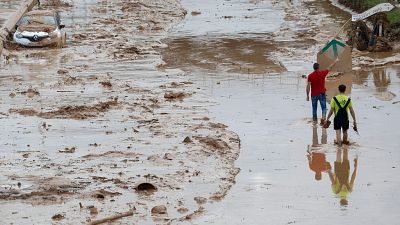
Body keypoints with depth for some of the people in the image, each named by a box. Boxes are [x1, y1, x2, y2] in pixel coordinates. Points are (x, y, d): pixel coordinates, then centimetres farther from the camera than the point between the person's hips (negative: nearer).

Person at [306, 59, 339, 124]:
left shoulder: (310, 76, -8)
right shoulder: (322, 73, -6)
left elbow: (308, 86, -11)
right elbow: (329, 67, 11)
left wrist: (307, 95, -4)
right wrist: (335, 61, 26)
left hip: (314, 94, 0)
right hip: (322, 94, 0)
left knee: (314, 109, 12)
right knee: (324, 108, 2)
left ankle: (315, 120, 18)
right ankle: (323, 117, -23)